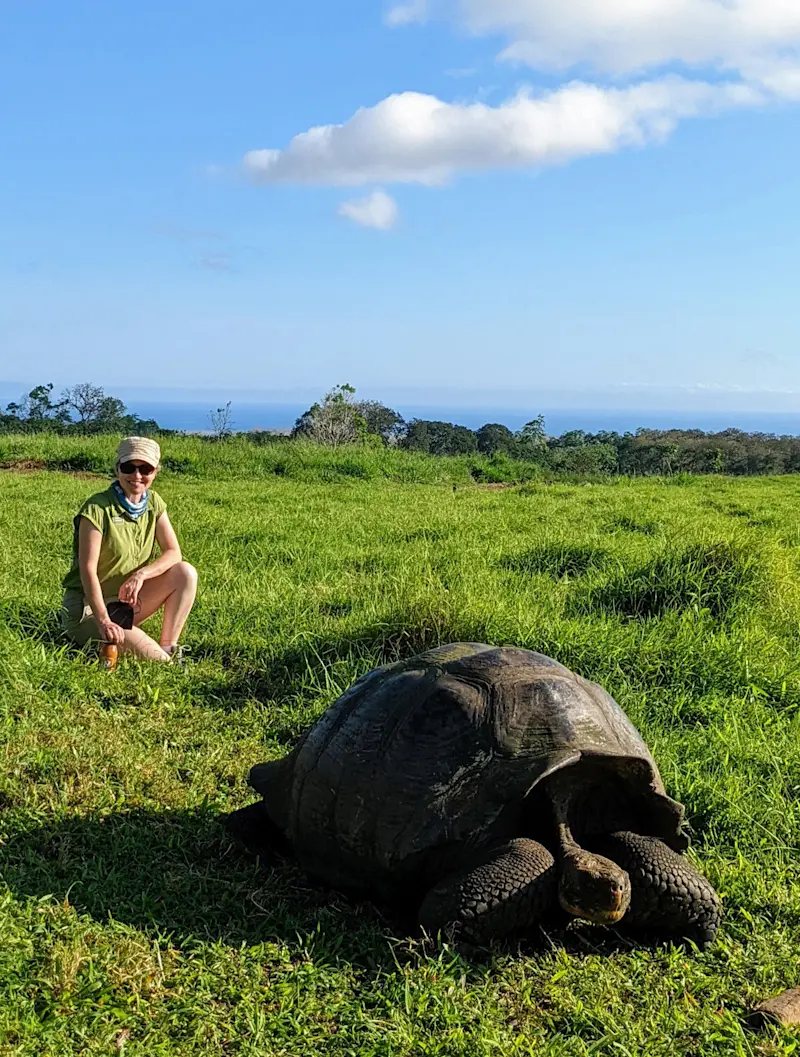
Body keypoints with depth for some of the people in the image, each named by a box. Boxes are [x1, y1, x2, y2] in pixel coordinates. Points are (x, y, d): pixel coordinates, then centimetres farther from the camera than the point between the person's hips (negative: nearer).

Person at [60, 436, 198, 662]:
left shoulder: (153, 503, 2)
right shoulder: (97, 508, -18)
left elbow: (174, 552, -3)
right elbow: (87, 569, -21)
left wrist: (141, 574, -22)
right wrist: (103, 620, -29)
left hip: (128, 601, 8)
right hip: (88, 606, -8)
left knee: (186, 572, -16)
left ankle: (169, 649, -11)